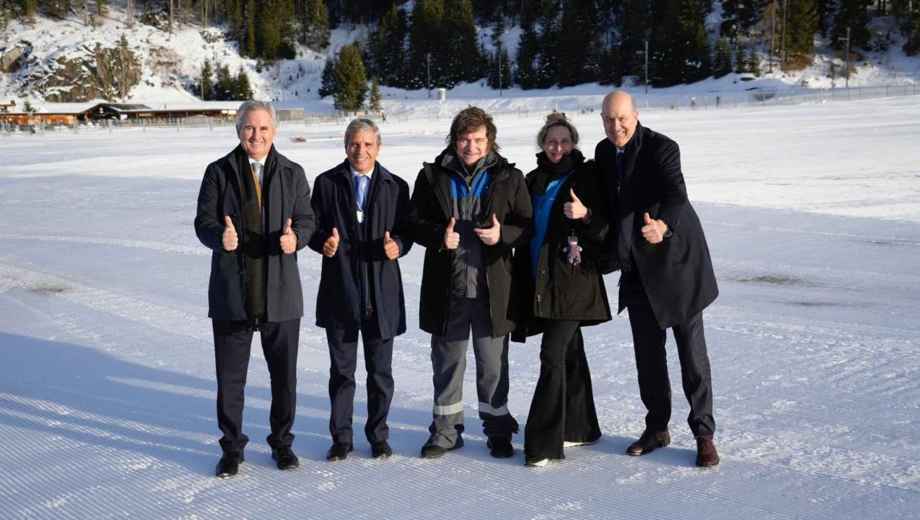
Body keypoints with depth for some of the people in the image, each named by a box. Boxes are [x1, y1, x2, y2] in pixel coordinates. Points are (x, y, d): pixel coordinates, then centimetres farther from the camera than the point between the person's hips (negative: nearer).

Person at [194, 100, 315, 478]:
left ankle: (282, 442, 28)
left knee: (284, 374, 10)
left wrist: (295, 237, -21)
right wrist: (221, 237, -25)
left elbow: (306, 218, 2)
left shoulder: (292, 173, 7)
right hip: (231, 291, -1)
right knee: (230, 375, 6)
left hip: (281, 291, 1)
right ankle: (232, 447, 21)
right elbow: (204, 222, -2)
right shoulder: (219, 172, 2)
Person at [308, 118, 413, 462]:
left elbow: (407, 231, 5)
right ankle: (341, 437, 21)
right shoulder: (326, 183, 3)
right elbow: (313, 227, 3)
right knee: (341, 370, 9)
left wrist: (398, 245, -17)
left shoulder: (396, 186, 5)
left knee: (380, 371, 9)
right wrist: (324, 242, -19)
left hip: (382, 292, 1)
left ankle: (378, 435, 24)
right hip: (340, 291, 0)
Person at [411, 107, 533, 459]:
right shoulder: (433, 176, 5)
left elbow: (527, 225, 5)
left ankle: (498, 430, 22)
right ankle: (446, 430, 25)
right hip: (446, 287, 1)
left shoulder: (508, 178, 3)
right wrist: (439, 236, -13)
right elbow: (416, 222, 7)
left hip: (492, 288, -1)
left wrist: (502, 234, -15)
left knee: (493, 364, 8)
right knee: (447, 361, 12)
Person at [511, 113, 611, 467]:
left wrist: (586, 215, -25)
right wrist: (523, 284, 14)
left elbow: (607, 227, -5)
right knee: (570, 352, 14)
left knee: (553, 356, -11)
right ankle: (580, 427, 26)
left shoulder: (587, 176, -2)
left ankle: (543, 442, -9)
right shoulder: (534, 181, 13)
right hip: (540, 280, 6)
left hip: (573, 280, -6)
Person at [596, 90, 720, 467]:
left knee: (692, 351, -1)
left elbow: (676, 196, -33)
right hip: (637, 269, 6)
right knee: (647, 352, 12)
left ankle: (704, 433, 9)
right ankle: (656, 428, 25)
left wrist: (662, 226, -52)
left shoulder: (662, 149, -17)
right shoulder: (604, 152, 4)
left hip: (676, 262, -6)